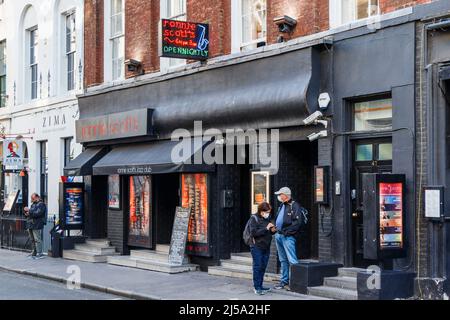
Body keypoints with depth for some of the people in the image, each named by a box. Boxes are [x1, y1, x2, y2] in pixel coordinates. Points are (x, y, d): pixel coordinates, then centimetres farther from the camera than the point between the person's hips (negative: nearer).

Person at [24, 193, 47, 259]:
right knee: (32, 240, 14)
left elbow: (37, 213, -21)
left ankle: (39, 254, -7)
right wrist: (27, 213, 4)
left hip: (37, 226, -9)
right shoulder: (33, 204, 18)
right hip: (31, 225, 9)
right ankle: (34, 252, 23)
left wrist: (29, 210, -19)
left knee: (37, 240, -9)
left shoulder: (41, 204, -9)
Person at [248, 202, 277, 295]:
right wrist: (266, 228, -22)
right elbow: (253, 233, -18)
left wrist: (273, 231, 0)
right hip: (257, 247, -6)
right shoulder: (254, 218, -7)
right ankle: (257, 288, 0)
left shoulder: (267, 218, 12)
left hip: (266, 247, 6)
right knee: (257, 267, -4)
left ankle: (260, 286, 18)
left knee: (263, 267, 9)